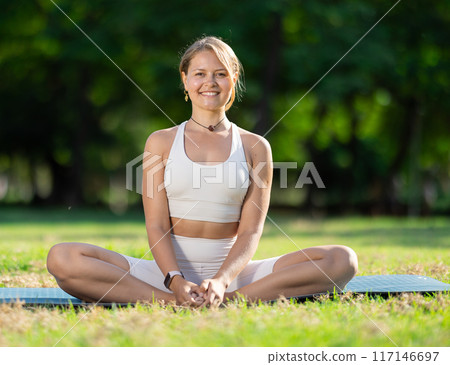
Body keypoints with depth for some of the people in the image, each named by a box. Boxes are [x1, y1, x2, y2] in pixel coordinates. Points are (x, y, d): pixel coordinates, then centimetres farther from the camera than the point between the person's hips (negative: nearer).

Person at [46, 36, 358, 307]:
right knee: (61, 258, -24)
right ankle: (173, 301, -31)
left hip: (233, 272, 1)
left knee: (342, 260, -21)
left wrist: (221, 281, -21)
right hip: (167, 271, 0)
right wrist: (175, 281, -22)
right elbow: (156, 226, -2)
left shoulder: (255, 147, 7)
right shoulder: (161, 143, 7)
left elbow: (250, 230, -2)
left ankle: (228, 300, -30)